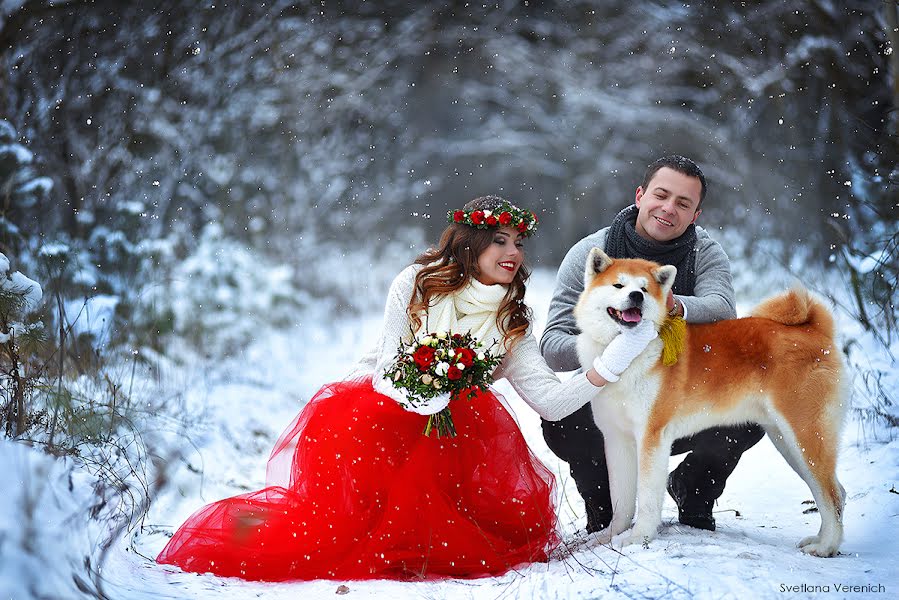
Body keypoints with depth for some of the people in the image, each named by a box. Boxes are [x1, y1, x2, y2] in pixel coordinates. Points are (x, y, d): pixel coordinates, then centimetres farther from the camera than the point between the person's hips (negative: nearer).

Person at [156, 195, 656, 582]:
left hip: (453, 425, 4)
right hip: (380, 408, -4)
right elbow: (388, 371, -9)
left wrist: (609, 366, -23)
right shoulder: (417, 284, -8)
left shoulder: (512, 322, 0)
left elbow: (550, 400, -9)